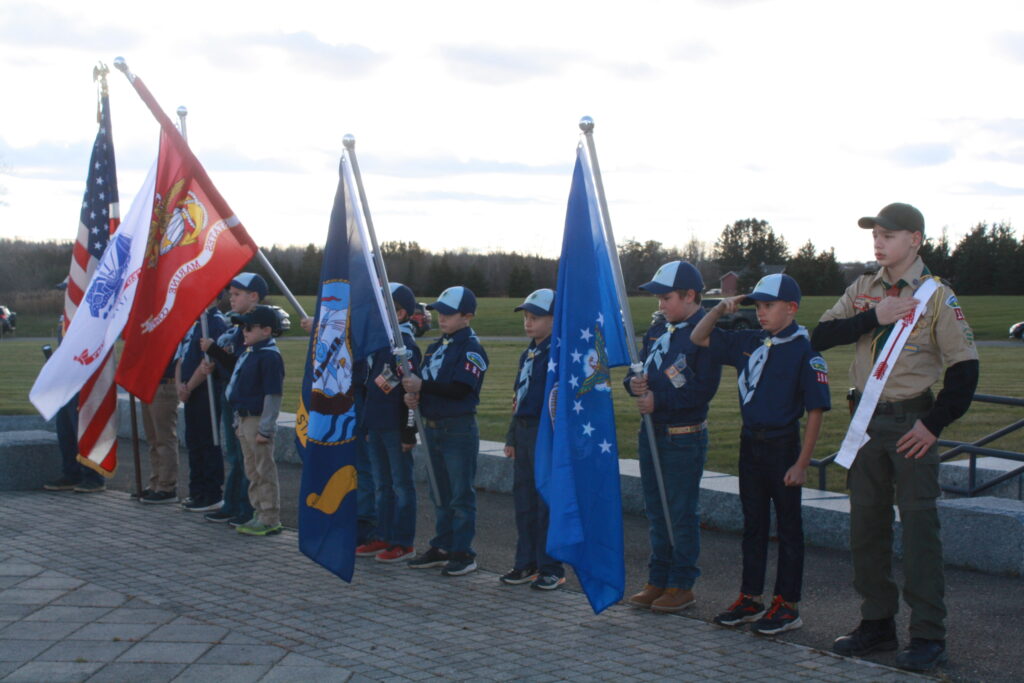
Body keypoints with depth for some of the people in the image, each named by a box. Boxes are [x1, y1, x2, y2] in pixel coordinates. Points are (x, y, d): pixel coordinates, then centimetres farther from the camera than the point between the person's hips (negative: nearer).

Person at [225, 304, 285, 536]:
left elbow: (273, 395, -20)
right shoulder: (246, 354, 13)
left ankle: (270, 519, 3)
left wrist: (265, 429, -21)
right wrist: (238, 422, 20)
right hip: (245, 419, 10)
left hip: (258, 421, -10)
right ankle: (260, 515, 24)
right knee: (252, 471, 15)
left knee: (265, 471, -3)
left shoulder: (270, 356, -17)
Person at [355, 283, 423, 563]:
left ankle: (403, 543, 7)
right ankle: (384, 537, 23)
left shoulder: (406, 345, -14)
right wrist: (366, 424, 19)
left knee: (401, 484, 1)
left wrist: (409, 433, -18)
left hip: (395, 427, -9)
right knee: (381, 485, 15)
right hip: (374, 425, 9)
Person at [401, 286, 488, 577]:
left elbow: (459, 389, -22)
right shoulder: (435, 348, 15)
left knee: (461, 495, -2)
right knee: (442, 494, 15)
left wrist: (422, 385, -24)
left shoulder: (472, 349, -11)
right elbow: (424, 384, 15)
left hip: (459, 429, -8)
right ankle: (441, 547, 23)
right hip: (433, 427, 8)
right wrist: (413, 396, -7)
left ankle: (463, 553, 4)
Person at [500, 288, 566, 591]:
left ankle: (551, 569, 7)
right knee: (523, 500, 12)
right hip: (523, 431, 8)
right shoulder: (527, 354, 15)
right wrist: (512, 438, 19)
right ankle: (527, 563, 22)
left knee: (547, 502, -2)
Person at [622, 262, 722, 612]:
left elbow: (704, 389, -20)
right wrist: (634, 382, -8)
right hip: (651, 433, 8)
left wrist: (658, 400, -20)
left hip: (685, 436, -7)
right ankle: (657, 580, 23)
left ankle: (682, 585, 11)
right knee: (656, 511, 13)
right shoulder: (657, 328, 10)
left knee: (681, 513, 1)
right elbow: (640, 369, 15)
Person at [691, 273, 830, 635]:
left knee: (788, 527, 5)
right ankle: (750, 598, 24)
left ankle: (788, 605, 13)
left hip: (783, 445, -6)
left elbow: (815, 411, -13)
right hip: (750, 442, 6)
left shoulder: (804, 351, -13)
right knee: (753, 523, 14)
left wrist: (802, 463, -15)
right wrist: (721, 309, -2)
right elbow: (699, 338, 15)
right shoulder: (748, 343, 4)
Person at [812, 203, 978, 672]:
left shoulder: (937, 296, -6)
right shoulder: (862, 291, 9)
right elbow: (821, 337, -2)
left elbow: (965, 368, -8)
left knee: (919, 527, -4)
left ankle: (928, 637, 3)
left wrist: (934, 423, -13)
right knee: (866, 525, 10)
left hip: (911, 422, -5)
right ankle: (876, 623, 22)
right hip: (866, 421, 5)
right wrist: (873, 318, -13)